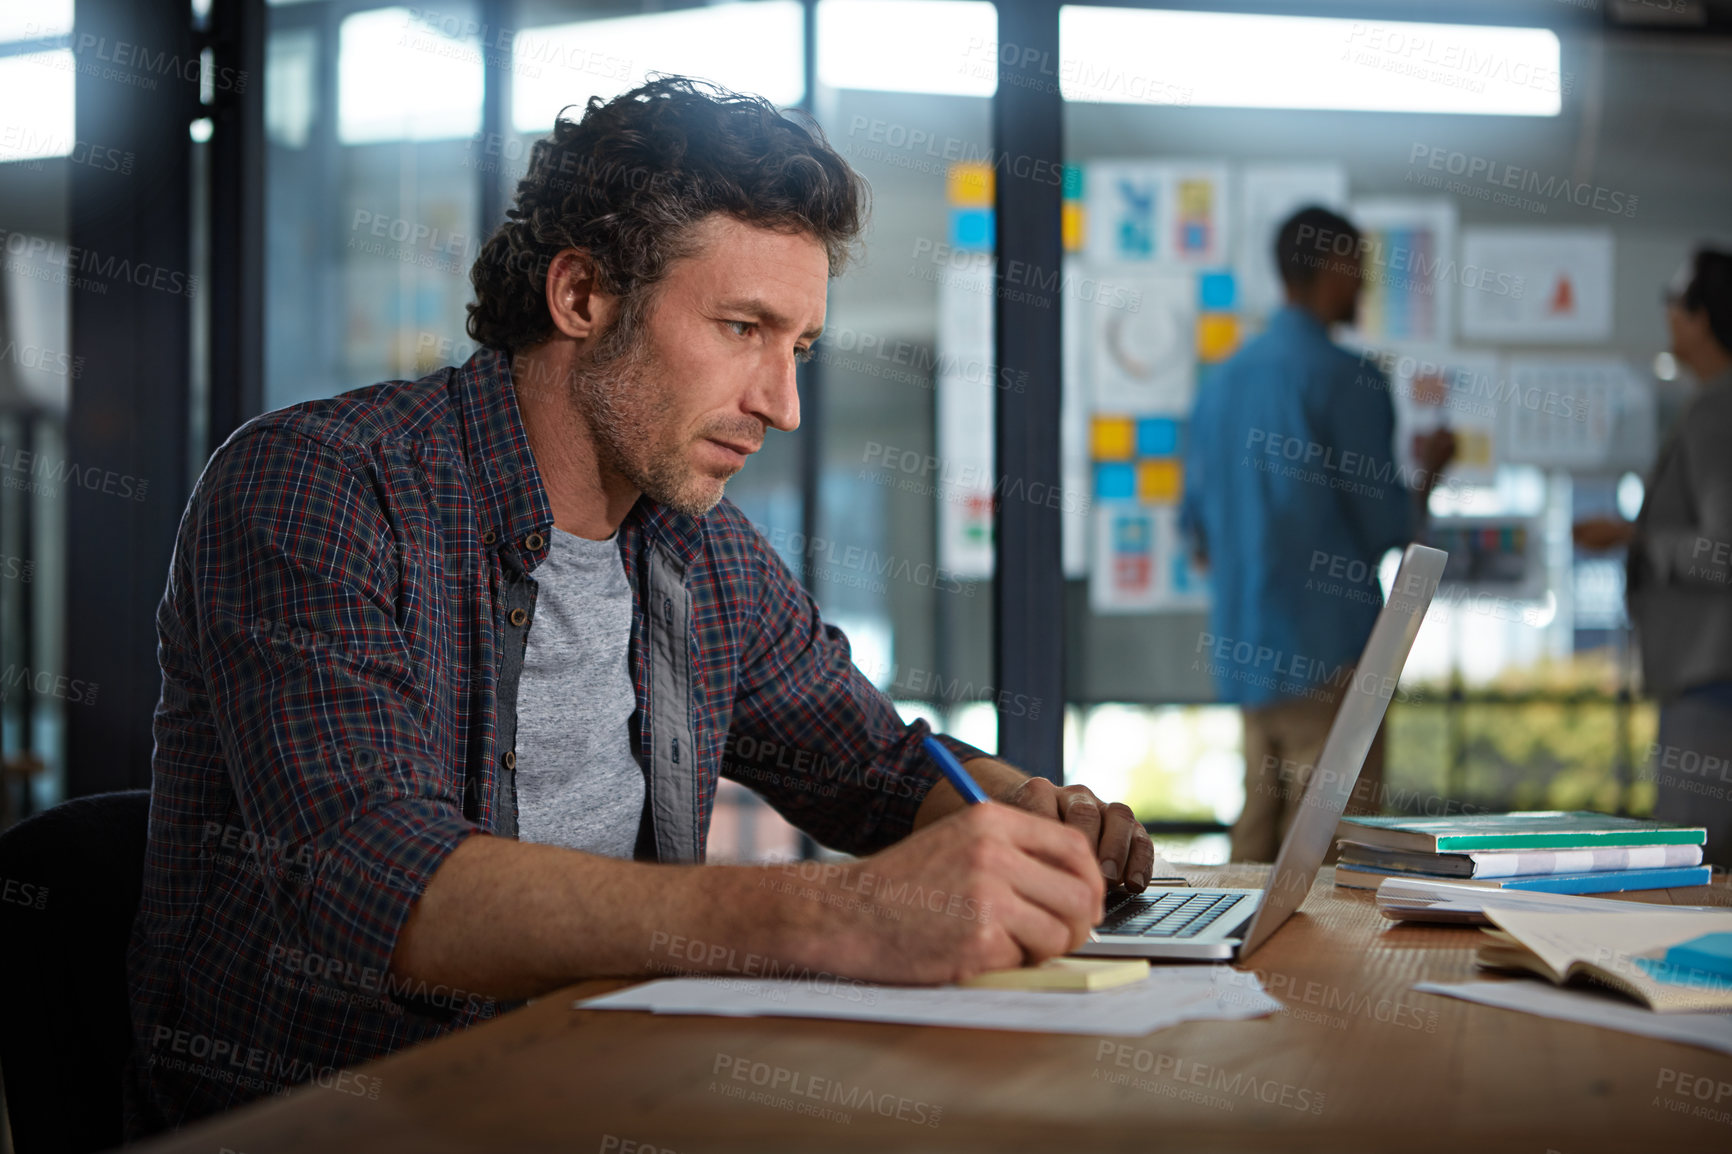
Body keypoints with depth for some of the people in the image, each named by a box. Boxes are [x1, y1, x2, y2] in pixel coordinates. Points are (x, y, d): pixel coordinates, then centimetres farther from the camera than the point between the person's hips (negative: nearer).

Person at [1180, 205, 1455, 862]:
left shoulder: (1224, 378, 13)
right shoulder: (1348, 378, -11)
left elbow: (1197, 527, 17)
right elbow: (1388, 525, -9)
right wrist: (1428, 468, 10)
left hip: (1244, 653, 8)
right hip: (1328, 650, -8)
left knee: (1255, 846, 15)